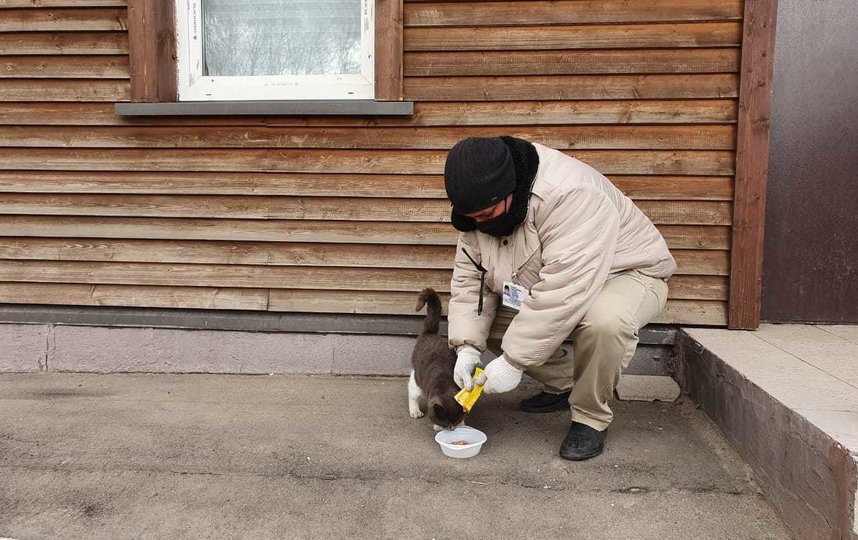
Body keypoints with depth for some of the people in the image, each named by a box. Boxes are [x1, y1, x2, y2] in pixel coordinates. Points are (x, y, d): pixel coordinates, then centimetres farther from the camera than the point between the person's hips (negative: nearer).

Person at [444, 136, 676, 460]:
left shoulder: (569, 195, -37)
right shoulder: (480, 208, -11)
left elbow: (562, 296, -41)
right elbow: (470, 280, -8)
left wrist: (513, 360, -36)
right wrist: (467, 346, -20)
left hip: (625, 273, -7)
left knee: (604, 321, -40)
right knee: (479, 318, -8)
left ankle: (591, 418, -12)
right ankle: (561, 386, 11)